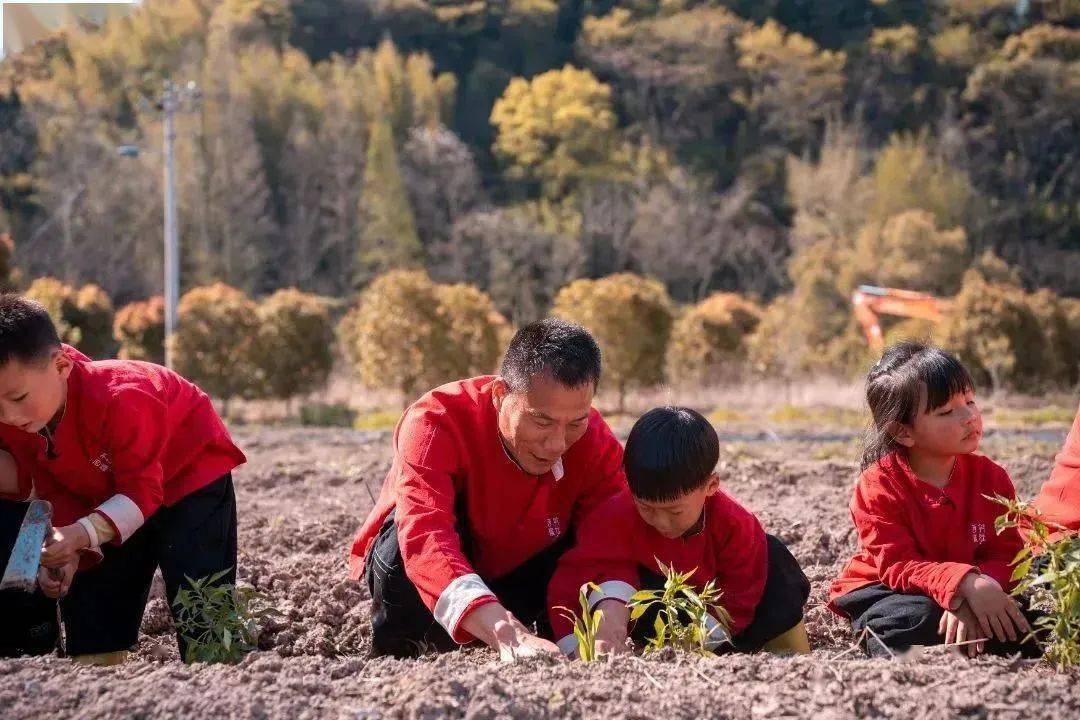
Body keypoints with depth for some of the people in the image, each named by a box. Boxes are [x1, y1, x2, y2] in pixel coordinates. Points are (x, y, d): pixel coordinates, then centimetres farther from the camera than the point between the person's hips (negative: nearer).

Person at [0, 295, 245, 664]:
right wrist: (65, 550, -30)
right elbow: (56, 494, -10)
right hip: (106, 493, 7)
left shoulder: (118, 401, -40)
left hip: (189, 476, -7)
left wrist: (82, 535, -47)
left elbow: (141, 492, -33)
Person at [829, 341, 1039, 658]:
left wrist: (968, 599, -30)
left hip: (970, 593, 4)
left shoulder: (991, 478, -3)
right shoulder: (878, 486, -14)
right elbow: (898, 566, -21)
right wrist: (964, 583, -39)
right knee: (916, 619, -38)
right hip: (886, 591, -4)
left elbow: (1006, 555, -7)